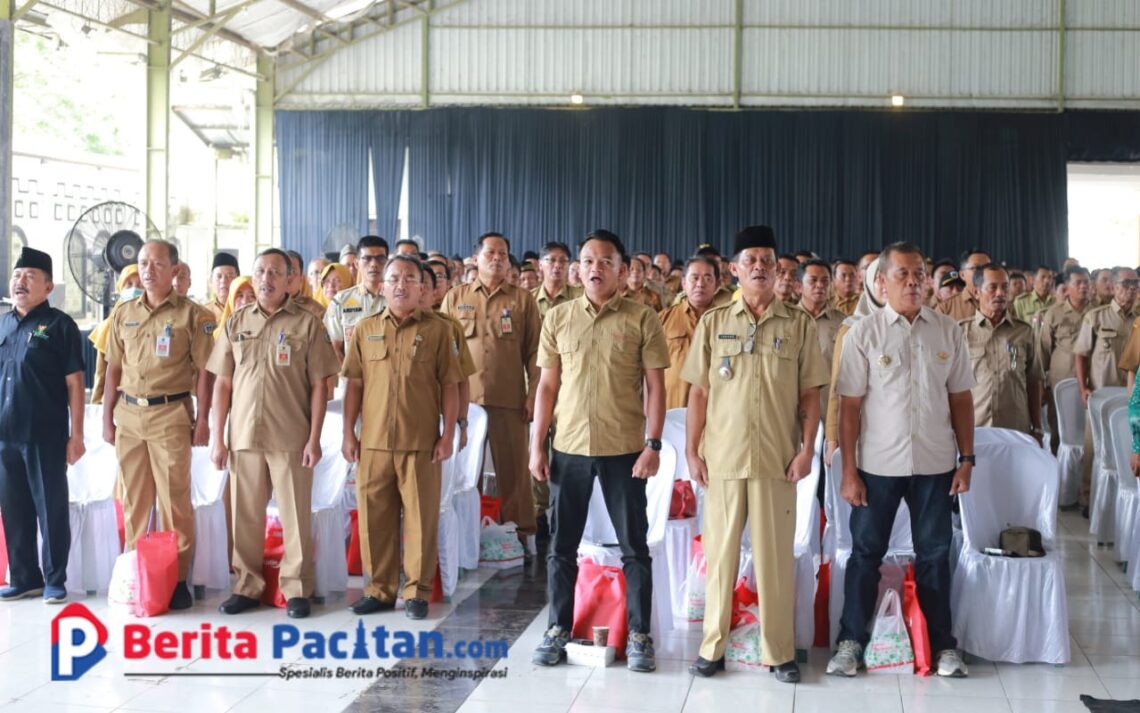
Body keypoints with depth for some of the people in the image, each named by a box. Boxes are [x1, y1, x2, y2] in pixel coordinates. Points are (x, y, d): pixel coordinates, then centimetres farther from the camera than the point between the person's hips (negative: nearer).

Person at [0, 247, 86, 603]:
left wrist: (76, 434, -9)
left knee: (51, 508, 2)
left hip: (46, 435, -5)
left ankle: (55, 579, 12)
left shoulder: (59, 325, -3)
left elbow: (74, 383, -5)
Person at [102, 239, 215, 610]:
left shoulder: (191, 314, -2)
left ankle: (177, 579, 7)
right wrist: (107, 418, 10)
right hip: (129, 414, 4)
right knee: (134, 500, 10)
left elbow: (203, 371, -3)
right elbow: (114, 369, 14)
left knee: (174, 499, -1)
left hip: (170, 414, -4)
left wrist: (202, 420, -7)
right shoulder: (123, 313, 11)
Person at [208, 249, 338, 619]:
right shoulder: (236, 323, 8)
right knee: (246, 516, 8)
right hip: (244, 436, 3)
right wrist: (218, 438, 4)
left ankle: (297, 588, 13)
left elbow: (319, 385, -2)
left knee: (296, 516, 3)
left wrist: (314, 439, -7)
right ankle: (248, 585, 20)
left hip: (291, 438, -3)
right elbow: (222, 384, 9)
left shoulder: (307, 323, -1)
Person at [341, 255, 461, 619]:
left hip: (421, 442, -2)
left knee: (421, 517, 2)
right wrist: (349, 433, 5)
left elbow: (449, 385, 2)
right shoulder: (365, 330, 9)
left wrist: (448, 434, -4)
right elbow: (354, 384, 10)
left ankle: (416, 591, 12)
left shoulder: (437, 330, 3)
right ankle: (380, 589, 18)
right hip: (373, 441, 2)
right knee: (375, 517, 7)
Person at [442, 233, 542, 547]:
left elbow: (534, 351, 5)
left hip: (509, 399, -1)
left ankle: (517, 529, 11)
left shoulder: (522, 300, 7)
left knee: (512, 467, 2)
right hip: (464, 397, 1)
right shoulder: (456, 297, 10)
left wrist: (533, 394, -3)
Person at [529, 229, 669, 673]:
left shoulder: (642, 319, -2)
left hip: (624, 450, -2)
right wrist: (537, 444, 3)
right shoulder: (558, 319, 5)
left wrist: (653, 444, -9)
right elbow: (548, 386, 8)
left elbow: (655, 386, -1)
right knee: (562, 545, 9)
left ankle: (639, 635, 15)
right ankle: (558, 630, 21)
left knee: (634, 546, 5)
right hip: (569, 448, 2)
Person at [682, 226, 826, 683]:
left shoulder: (799, 324, 4)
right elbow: (699, 392, 7)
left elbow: (810, 394, 5)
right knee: (720, 552, 7)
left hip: (777, 458, -1)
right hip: (722, 456, 1)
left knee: (776, 556, 3)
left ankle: (779, 651, 13)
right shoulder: (713, 323, 6)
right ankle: (713, 646, 16)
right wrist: (691, 450, 1)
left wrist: (807, 449, -3)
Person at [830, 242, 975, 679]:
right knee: (866, 552, 8)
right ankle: (851, 640, 19)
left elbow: (960, 398, 7)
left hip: (934, 463, 2)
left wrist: (967, 458, 3)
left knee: (934, 554, 11)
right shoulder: (863, 333, -5)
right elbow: (849, 405, -5)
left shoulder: (948, 331, 2)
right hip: (878, 463, -2)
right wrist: (848, 472, -7)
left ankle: (943, 644, 23)